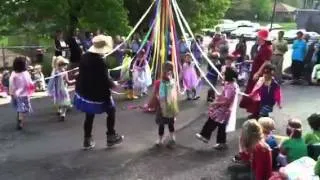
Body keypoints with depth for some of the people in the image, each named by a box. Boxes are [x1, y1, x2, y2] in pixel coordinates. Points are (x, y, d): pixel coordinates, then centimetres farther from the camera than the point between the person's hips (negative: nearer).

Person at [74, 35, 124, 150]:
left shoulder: (85, 57, 0)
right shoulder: (100, 62, -25)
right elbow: (105, 80, -22)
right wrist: (115, 85, -3)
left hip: (84, 92, 7)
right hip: (98, 95, -7)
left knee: (89, 116, 19)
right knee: (111, 111, 14)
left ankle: (87, 140, 26)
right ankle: (111, 137, 21)